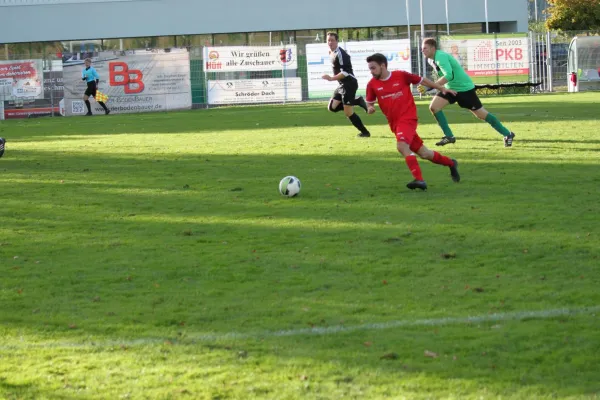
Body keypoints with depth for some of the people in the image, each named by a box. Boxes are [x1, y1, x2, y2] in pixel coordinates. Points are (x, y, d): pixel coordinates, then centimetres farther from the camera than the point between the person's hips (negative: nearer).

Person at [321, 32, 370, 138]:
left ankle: (364, 132, 4)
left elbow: (346, 72, -25)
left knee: (348, 112, -7)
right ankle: (358, 101, 10)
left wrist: (332, 78, -28)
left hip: (349, 84, -10)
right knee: (332, 107, 8)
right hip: (342, 84, 10)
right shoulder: (332, 53, 10)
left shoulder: (340, 54, -18)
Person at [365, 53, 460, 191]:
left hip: (408, 118, -4)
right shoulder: (372, 84, 2)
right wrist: (369, 108, -10)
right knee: (423, 153, 9)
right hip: (394, 122, 4)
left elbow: (422, 80, 6)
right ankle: (450, 163, 33)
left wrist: (442, 89, 10)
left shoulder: (401, 75, -6)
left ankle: (419, 179, -29)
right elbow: (369, 102, 14)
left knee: (402, 146, -29)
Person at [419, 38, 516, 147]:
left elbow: (448, 76, -37)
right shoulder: (431, 60, 3)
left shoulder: (440, 57, -25)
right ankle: (449, 136, -2)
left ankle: (507, 134, 12)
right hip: (451, 88, 8)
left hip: (464, 88, -8)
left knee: (482, 114, -2)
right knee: (434, 107, -9)